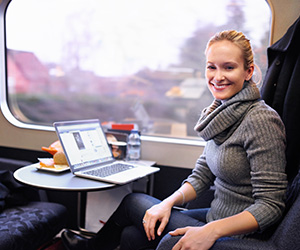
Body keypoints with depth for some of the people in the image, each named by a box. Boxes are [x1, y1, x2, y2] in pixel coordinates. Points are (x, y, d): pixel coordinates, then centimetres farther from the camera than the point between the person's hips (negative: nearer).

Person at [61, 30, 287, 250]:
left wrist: (212, 231, -30)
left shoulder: (260, 120, -22)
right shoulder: (222, 113, 4)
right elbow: (201, 176, 8)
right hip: (215, 216, 7)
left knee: (134, 202, -1)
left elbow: (271, 205, -23)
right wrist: (168, 202, -7)